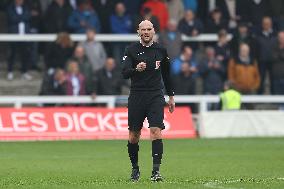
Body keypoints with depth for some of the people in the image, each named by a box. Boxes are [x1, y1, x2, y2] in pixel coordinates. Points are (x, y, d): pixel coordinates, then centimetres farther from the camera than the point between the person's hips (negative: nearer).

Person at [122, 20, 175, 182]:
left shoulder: (161, 50, 8)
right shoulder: (131, 50, 0)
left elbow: (167, 74, 19)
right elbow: (124, 73, -11)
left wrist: (171, 96, 20)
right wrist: (136, 69, -31)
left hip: (156, 97, 0)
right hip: (136, 97, 0)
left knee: (156, 131, -15)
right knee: (134, 136, 4)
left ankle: (156, 171, -18)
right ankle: (135, 168, 24)